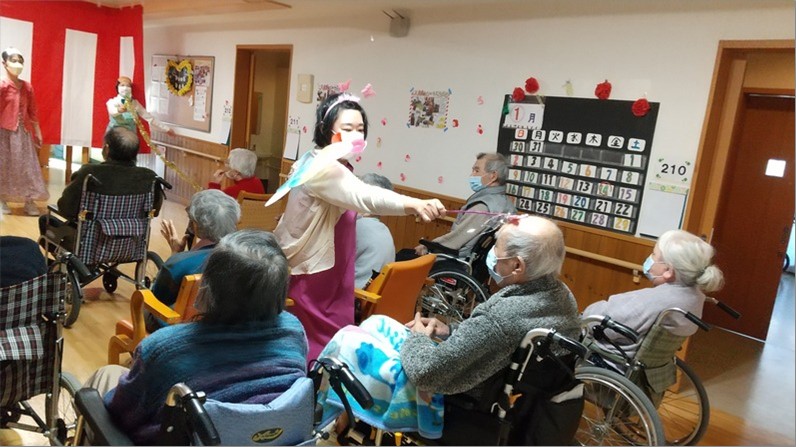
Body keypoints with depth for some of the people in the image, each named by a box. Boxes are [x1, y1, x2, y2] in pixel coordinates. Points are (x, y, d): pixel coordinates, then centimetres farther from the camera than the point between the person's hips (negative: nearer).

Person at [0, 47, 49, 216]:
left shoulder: (27, 86, 8)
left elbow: (32, 111, 12)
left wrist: (37, 132, 13)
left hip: (24, 131, 5)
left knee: (27, 165, 4)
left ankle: (29, 202, 9)